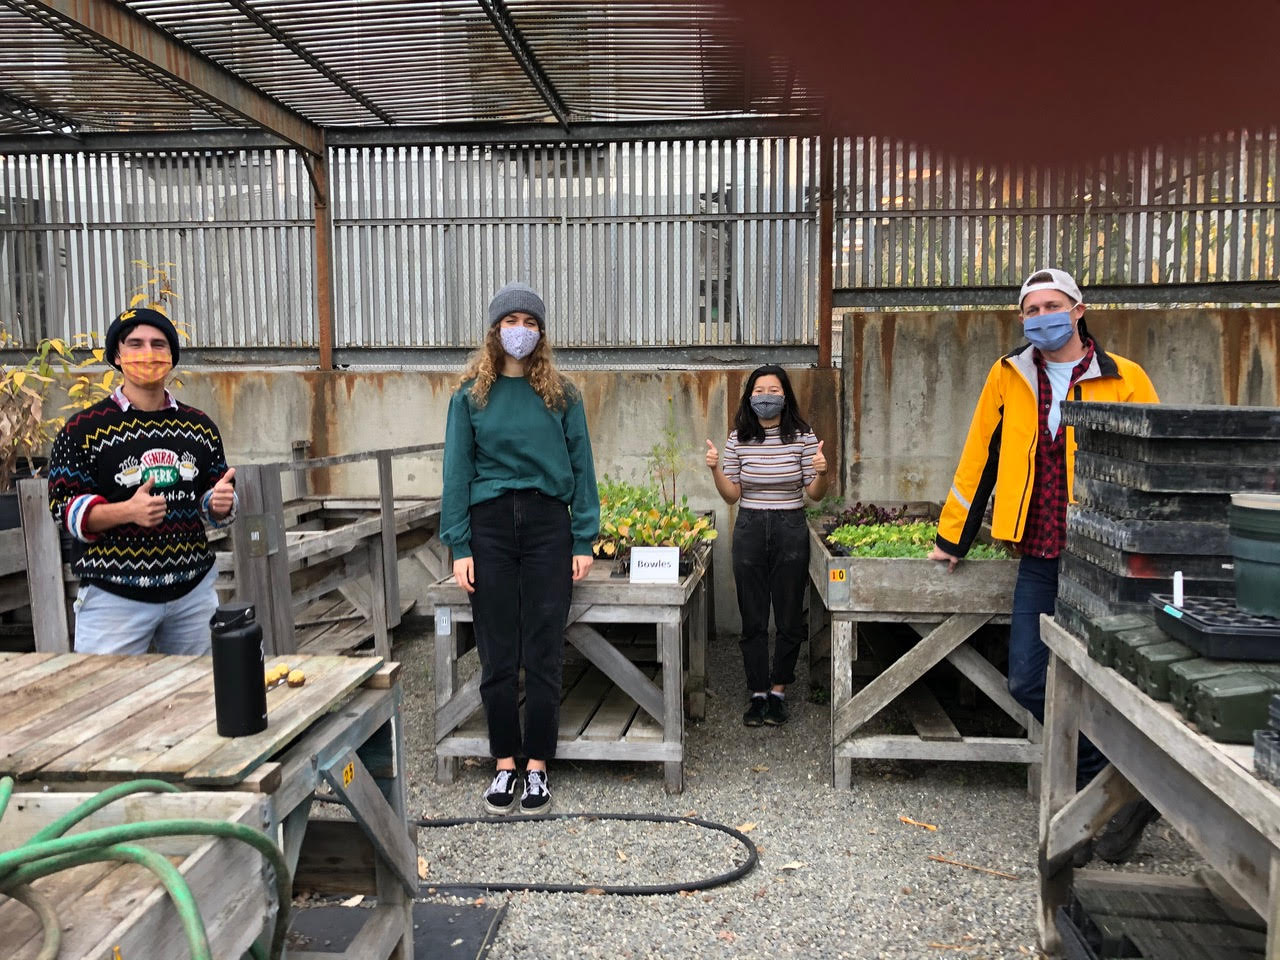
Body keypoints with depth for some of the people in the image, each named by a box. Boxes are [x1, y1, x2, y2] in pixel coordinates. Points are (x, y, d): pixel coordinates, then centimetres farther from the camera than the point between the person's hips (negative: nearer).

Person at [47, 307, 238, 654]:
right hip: (114, 596, -3)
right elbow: (64, 508, -6)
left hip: (193, 590, 4)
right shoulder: (83, 429, -3)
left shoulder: (200, 426, 8)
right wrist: (128, 511, -23)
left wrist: (220, 503, -9)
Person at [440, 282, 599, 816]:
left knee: (543, 655, 3)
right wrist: (459, 547, -3)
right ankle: (505, 765, 21)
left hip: (547, 525, 0)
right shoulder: (470, 396, 6)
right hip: (490, 526, 1)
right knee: (497, 656, 6)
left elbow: (581, 468, 5)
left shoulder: (561, 395, 6)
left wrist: (584, 541, -1)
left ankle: (537, 767, 17)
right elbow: (457, 472, 4)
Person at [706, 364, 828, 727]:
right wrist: (715, 468, -12)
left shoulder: (803, 436, -3)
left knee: (789, 618, 6)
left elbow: (815, 494, 0)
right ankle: (757, 693, 20)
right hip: (750, 530, 1)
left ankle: (778, 691, 23)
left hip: (790, 530, -1)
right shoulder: (738, 439, 1)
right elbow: (731, 495, 4)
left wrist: (822, 472, -20)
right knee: (752, 619, 7)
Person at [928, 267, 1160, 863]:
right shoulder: (1008, 378, 8)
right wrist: (952, 538, 16)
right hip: (1038, 562, 4)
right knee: (1029, 684, 4)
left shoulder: (1124, 381, 0)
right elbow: (980, 459, 13)